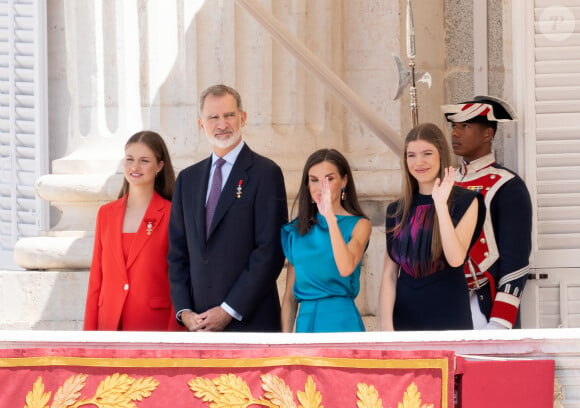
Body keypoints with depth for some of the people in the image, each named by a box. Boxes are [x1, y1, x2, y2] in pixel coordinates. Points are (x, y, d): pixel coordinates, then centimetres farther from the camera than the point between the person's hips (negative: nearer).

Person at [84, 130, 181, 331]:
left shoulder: (171, 215, -2)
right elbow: (96, 278, 12)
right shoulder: (106, 213, 12)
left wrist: (174, 331, -10)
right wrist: (90, 330, 7)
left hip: (155, 322, -4)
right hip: (110, 324, 4)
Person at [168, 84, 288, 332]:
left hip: (250, 321, -5)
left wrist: (229, 311, -12)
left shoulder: (266, 174, -2)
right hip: (199, 324, 5)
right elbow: (178, 253, 16)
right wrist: (183, 310, 2)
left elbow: (270, 252, -9)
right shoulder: (188, 179, 17)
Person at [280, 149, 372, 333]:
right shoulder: (296, 230, 9)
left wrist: (330, 216, -22)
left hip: (341, 322, -3)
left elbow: (346, 268, -21)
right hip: (305, 322, 3)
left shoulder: (359, 225, -1)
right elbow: (290, 295, 10)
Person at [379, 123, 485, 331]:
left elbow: (456, 258, -17)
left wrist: (440, 203, -18)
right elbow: (389, 274, 5)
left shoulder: (464, 201, -2)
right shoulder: (397, 210, 9)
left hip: (449, 317, -3)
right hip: (406, 318, 3)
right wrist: (386, 326, -5)